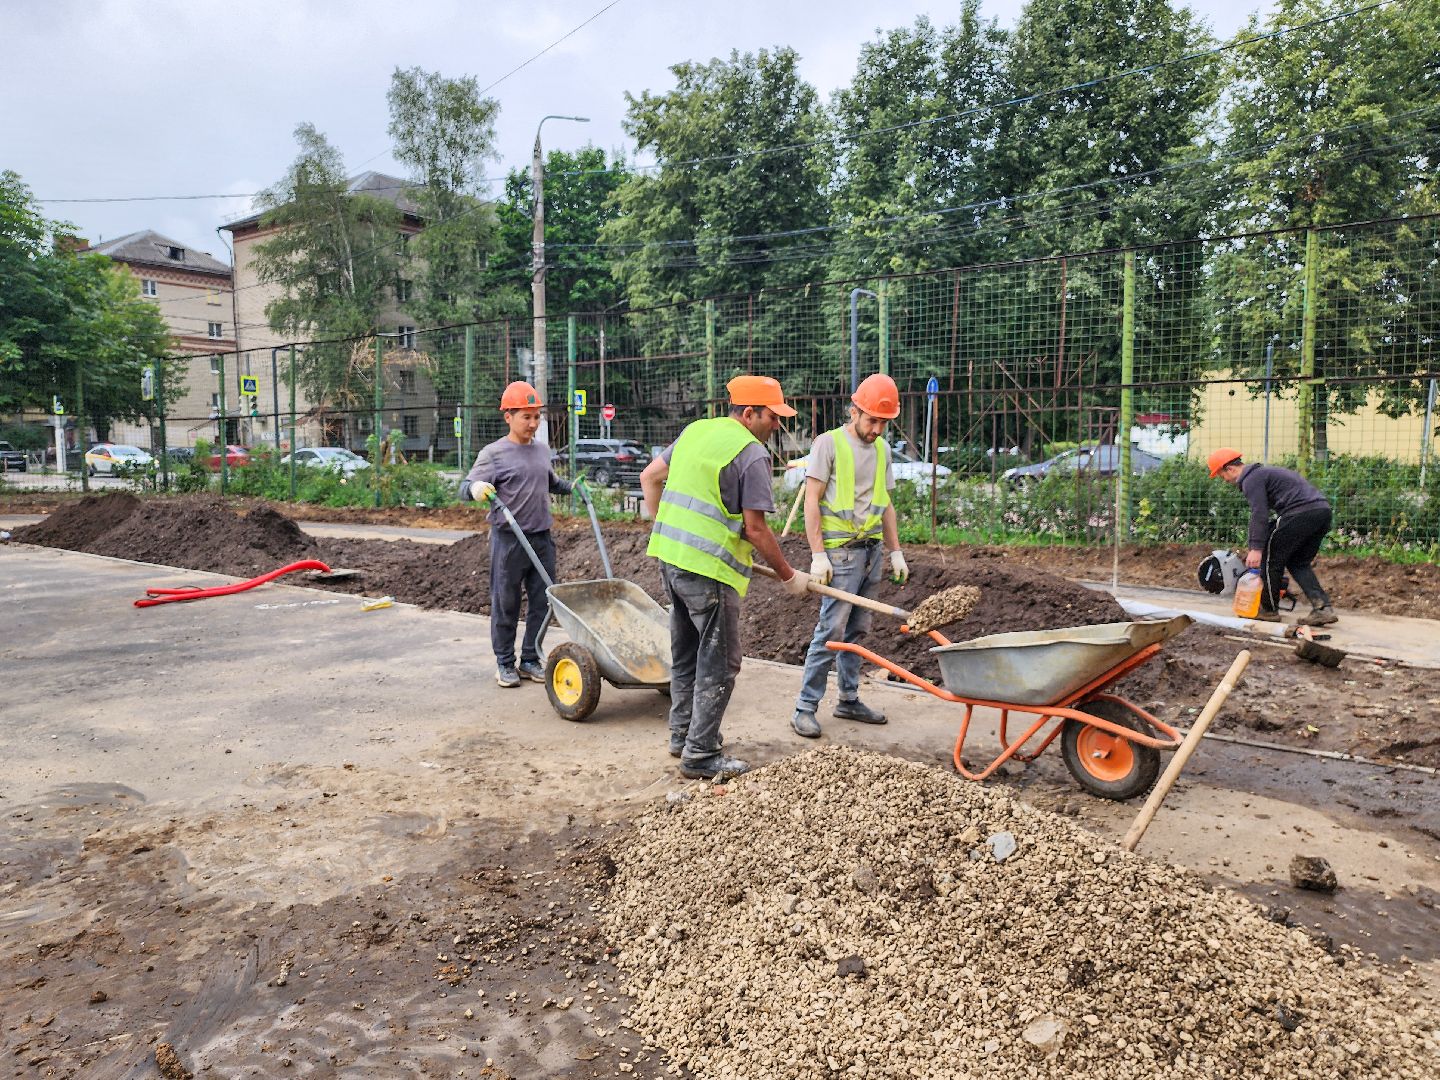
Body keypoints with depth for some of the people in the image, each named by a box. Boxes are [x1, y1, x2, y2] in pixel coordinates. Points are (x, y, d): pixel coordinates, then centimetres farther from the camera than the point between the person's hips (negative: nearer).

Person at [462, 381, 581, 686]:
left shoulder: (542, 450, 12)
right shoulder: (494, 454, -7)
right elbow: (465, 487, -15)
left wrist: (572, 487, 22)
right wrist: (476, 487, -35)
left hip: (542, 538, 6)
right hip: (508, 539, -6)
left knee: (542, 602, 9)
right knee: (506, 604, 5)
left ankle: (530, 660, 22)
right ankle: (505, 663, 18)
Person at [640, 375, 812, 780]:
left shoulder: (695, 431, 12)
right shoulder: (752, 454, -11)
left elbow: (649, 477, 18)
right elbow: (755, 528, -13)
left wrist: (664, 529, 25)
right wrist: (789, 576, -3)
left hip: (670, 555, 9)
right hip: (709, 568, -8)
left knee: (686, 652, 21)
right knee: (719, 662, 2)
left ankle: (682, 734, 32)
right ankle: (700, 755, 7)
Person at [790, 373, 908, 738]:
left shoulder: (882, 449, 14)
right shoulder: (829, 443, -7)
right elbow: (811, 502, -11)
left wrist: (895, 550, 14)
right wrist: (818, 555, -16)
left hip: (873, 549, 7)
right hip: (841, 550, -7)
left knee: (857, 630, 11)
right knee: (832, 630, -9)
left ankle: (849, 700, 22)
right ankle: (805, 708, -1)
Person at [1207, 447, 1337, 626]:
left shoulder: (1251, 480, -2)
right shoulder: (1262, 471, 30)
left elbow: (1259, 514, -14)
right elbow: (1263, 512, 33)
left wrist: (1256, 548, -17)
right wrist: (1252, 545, 35)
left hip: (1300, 512, -10)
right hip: (1323, 510, 10)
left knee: (1271, 558, 5)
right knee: (1298, 563, 18)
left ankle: (1268, 610, 15)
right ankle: (1323, 608, 3)